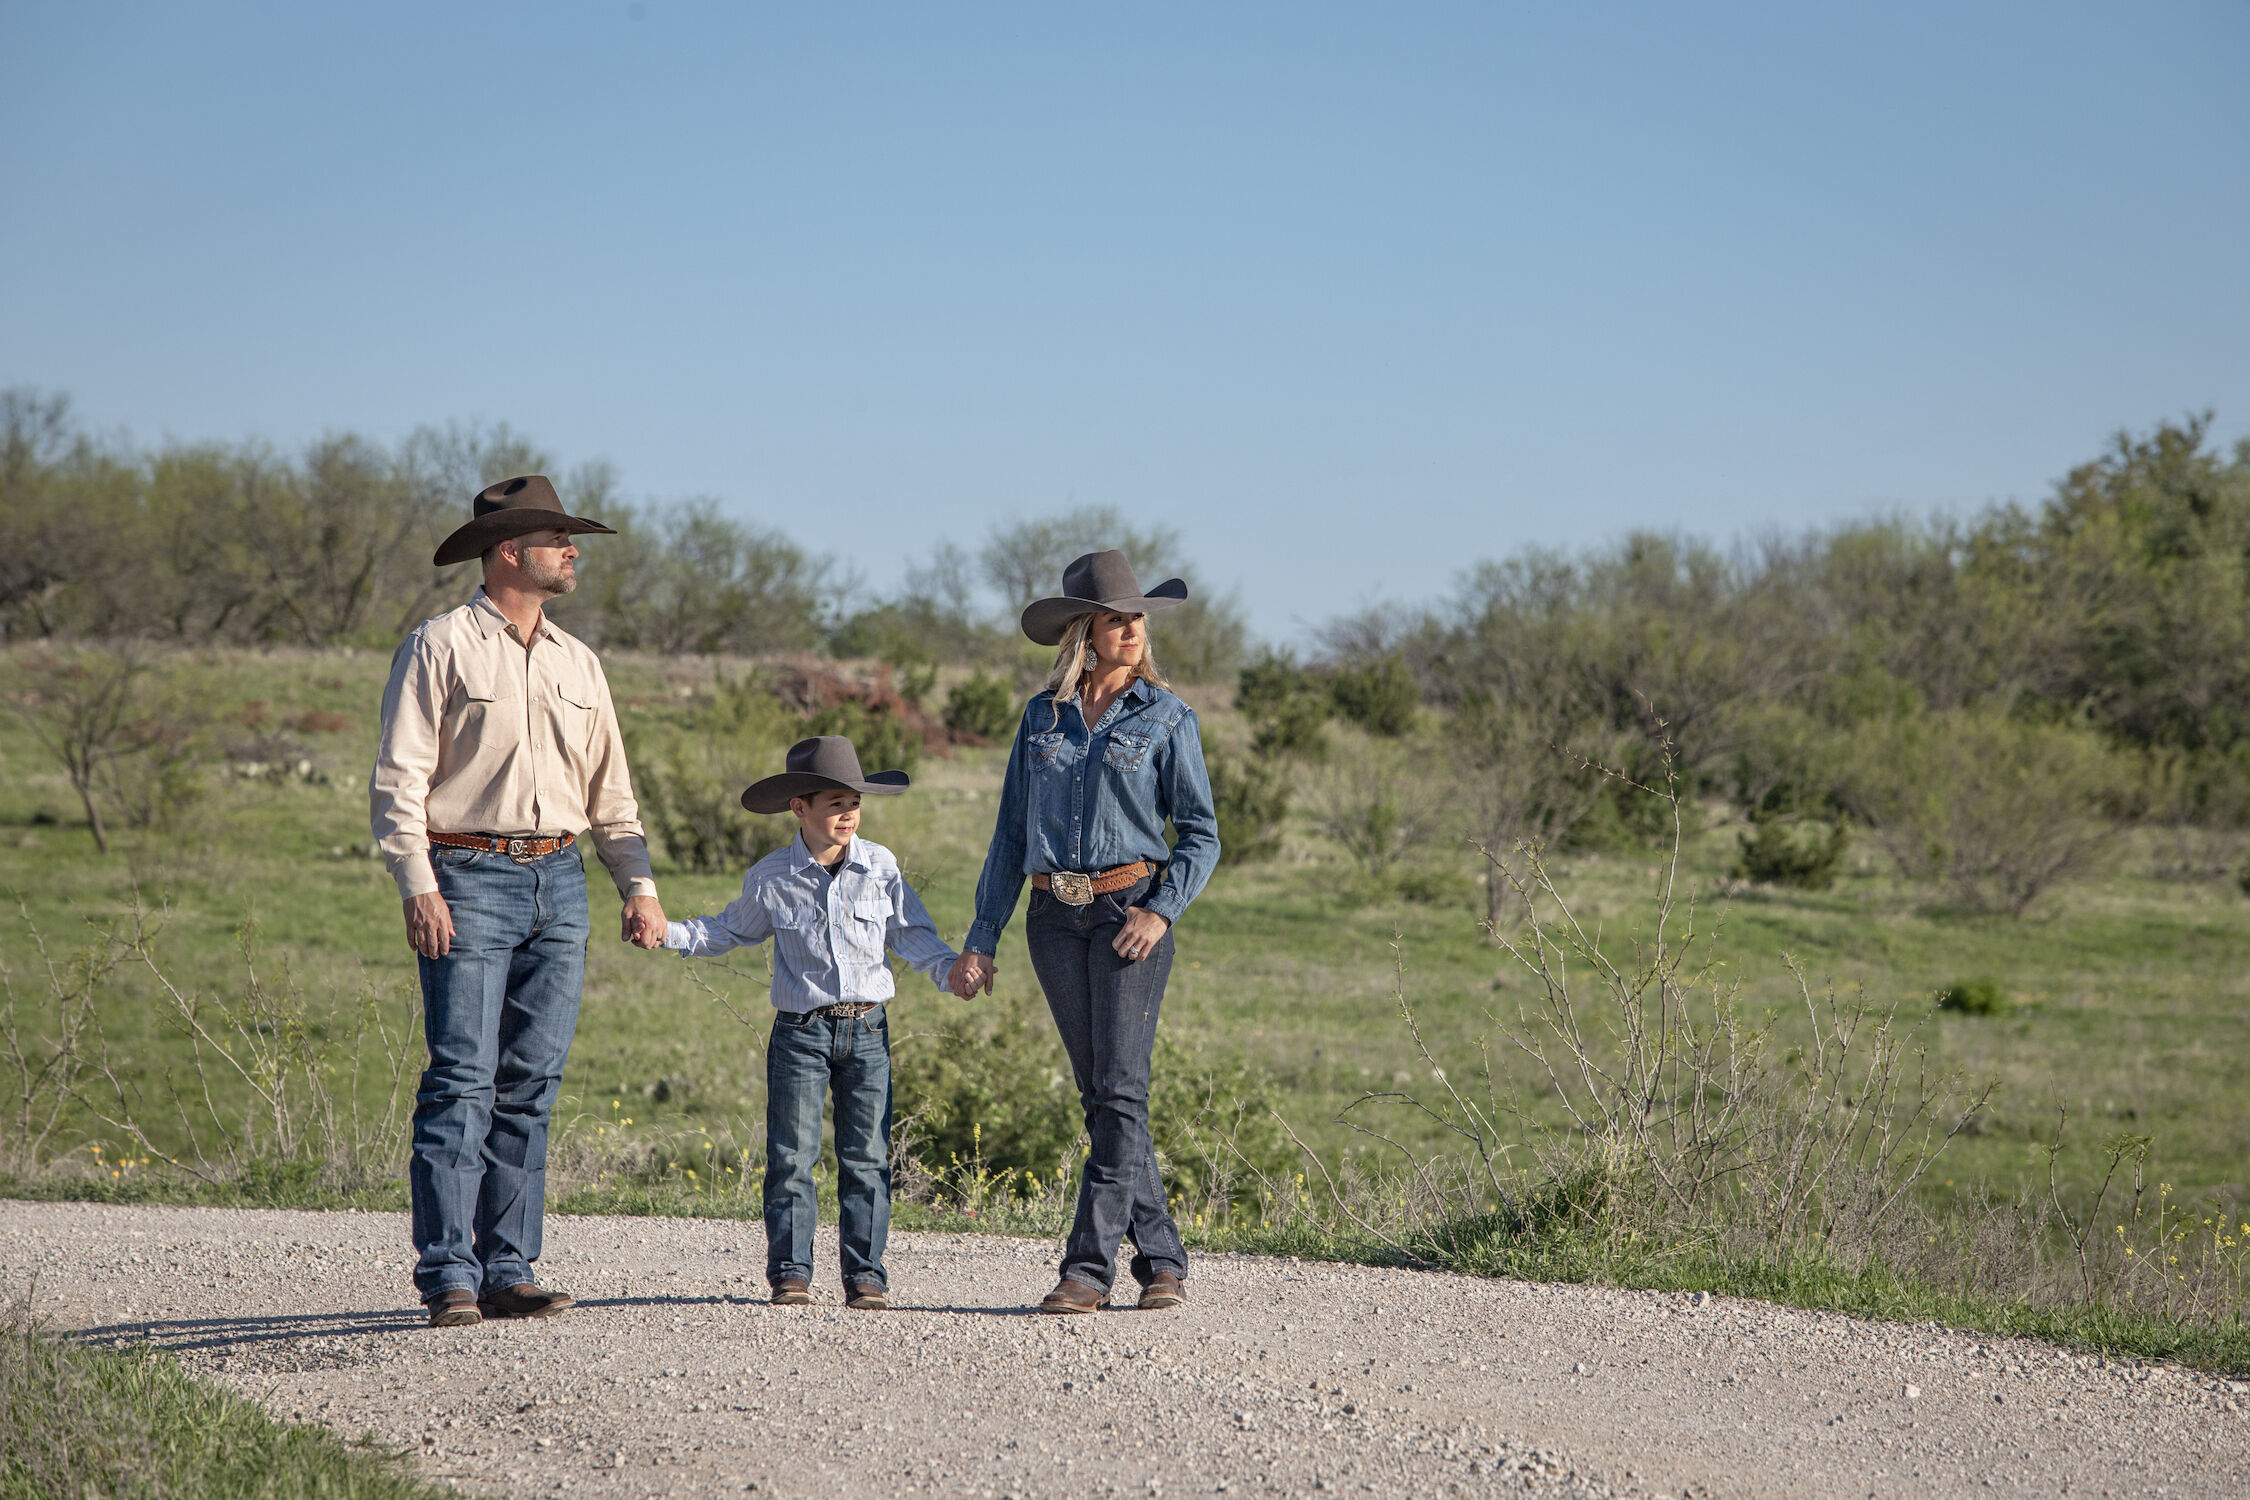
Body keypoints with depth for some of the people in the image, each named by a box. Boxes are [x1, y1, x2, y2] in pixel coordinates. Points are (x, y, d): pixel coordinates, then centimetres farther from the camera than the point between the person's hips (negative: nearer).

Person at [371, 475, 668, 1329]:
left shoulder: (577, 664, 19)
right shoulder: (439, 648, 0)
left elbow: (609, 791, 23)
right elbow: (399, 778, -5)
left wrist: (639, 885, 12)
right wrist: (419, 888, -15)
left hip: (559, 882, 6)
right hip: (470, 879, -6)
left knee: (531, 1083, 3)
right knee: (462, 1081, -10)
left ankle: (508, 1272, 6)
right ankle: (450, 1277, -11)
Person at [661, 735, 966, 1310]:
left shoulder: (880, 866, 2)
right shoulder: (771, 877, 0)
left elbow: (909, 933, 10)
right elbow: (731, 931, 15)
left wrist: (947, 967, -5)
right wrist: (668, 933, 3)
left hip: (867, 1029, 1)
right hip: (800, 1031, -1)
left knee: (866, 1158, 2)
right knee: (792, 1156, -2)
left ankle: (865, 1273, 7)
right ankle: (790, 1271, 5)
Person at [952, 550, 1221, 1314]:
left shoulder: (1166, 718, 2)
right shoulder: (1041, 718, 10)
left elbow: (1201, 833, 2)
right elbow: (1012, 834, 12)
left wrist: (1162, 910, -13)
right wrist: (981, 939, 7)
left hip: (1130, 911, -3)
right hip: (1055, 918, 3)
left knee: (1119, 1090, -12)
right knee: (1098, 1095, 4)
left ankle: (1089, 1265, -12)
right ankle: (1162, 1259, 12)